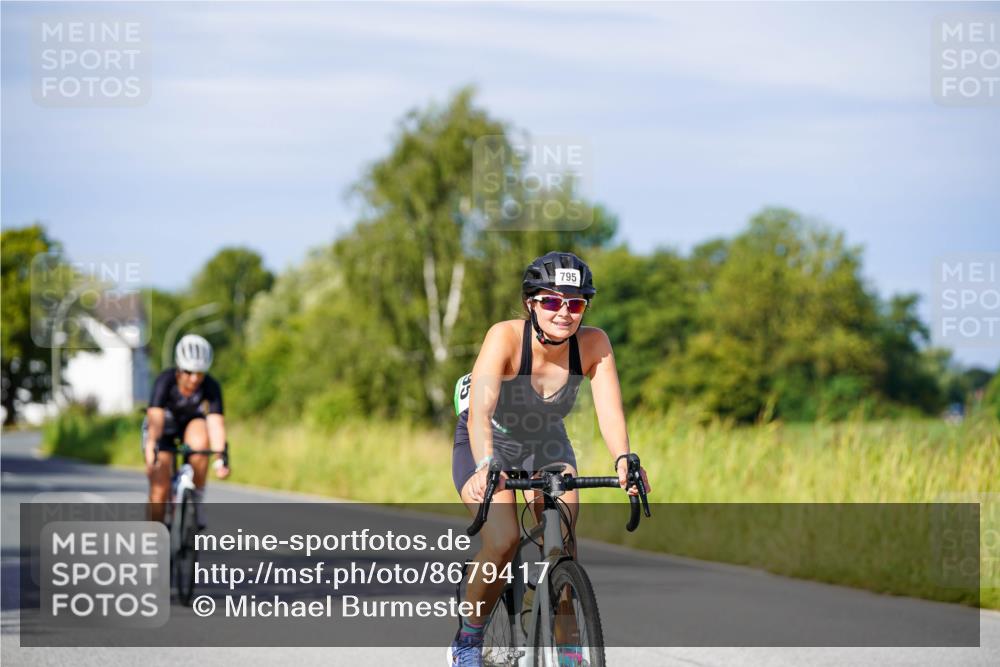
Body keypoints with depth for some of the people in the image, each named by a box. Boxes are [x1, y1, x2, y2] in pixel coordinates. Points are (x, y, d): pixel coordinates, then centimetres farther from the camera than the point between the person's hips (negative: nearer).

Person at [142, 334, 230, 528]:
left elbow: (216, 422, -37)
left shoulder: (211, 387, -28)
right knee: (160, 489, -15)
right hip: (164, 426, -1)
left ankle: (196, 501, -17)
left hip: (190, 422, 1)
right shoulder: (165, 380, -32)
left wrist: (220, 458, -51)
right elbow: (155, 417, -44)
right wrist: (151, 451, -57)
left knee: (200, 442, -35)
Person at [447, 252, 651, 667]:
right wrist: (485, 467, -60)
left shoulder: (593, 344, -21)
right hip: (490, 445, -3)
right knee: (503, 541, -24)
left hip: (547, 446, 3)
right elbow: (480, 410, -43)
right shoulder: (505, 337, -31)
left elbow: (610, 410, -31)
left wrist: (623, 460, -51)